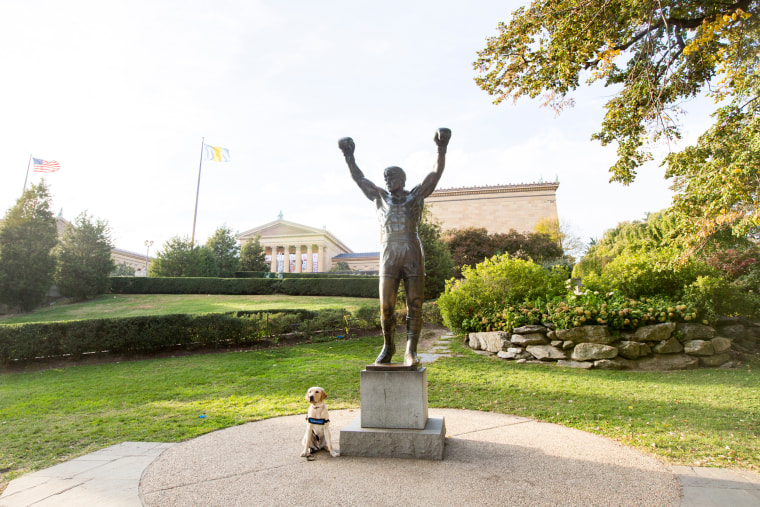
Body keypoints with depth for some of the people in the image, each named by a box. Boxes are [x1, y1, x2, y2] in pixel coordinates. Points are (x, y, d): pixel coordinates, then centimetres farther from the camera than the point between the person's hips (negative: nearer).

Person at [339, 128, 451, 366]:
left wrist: (442, 149, -5)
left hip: (414, 257, -1)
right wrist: (349, 157, 12)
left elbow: (436, 173, 5)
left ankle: (411, 351, 0)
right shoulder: (380, 197, 18)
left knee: (415, 305, -5)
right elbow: (359, 178, 18)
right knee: (386, 306, 0)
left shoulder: (416, 194, 13)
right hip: (389, 259, 2)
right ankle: (388, 346, 20)